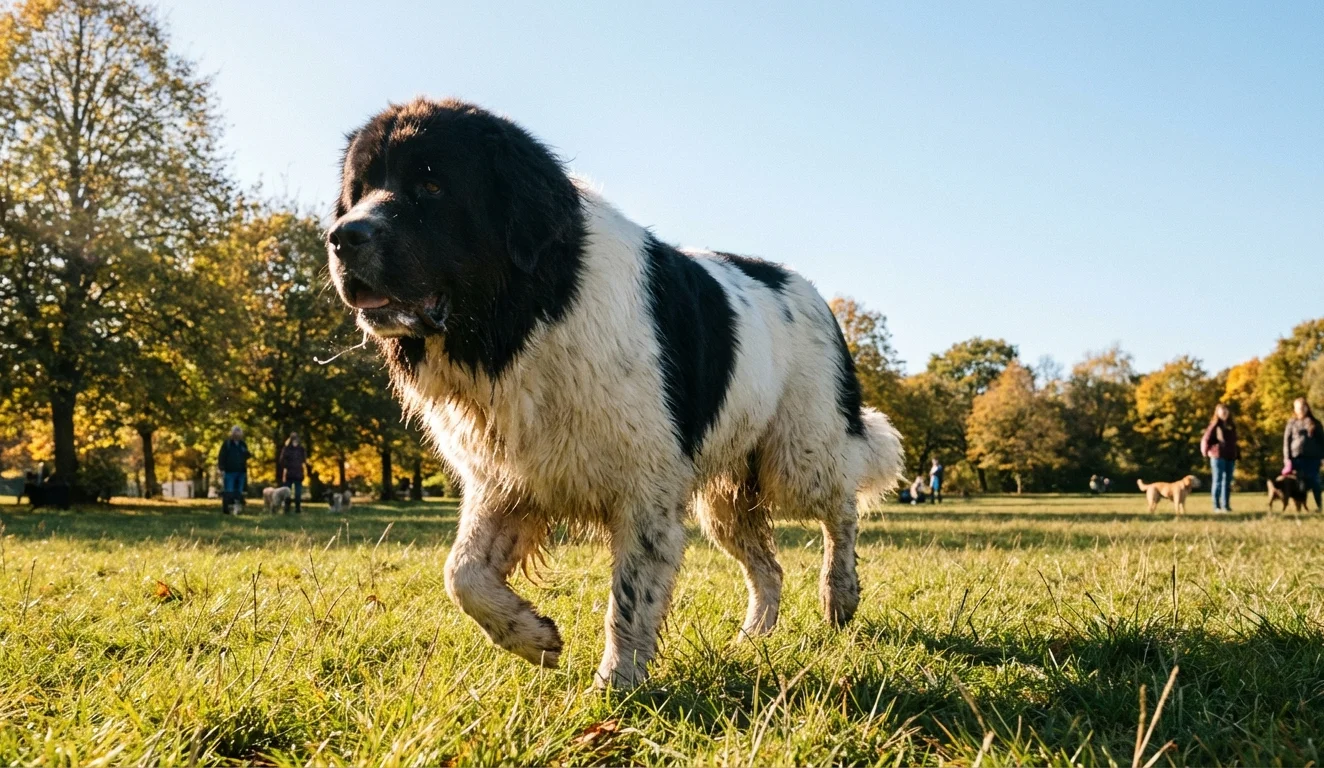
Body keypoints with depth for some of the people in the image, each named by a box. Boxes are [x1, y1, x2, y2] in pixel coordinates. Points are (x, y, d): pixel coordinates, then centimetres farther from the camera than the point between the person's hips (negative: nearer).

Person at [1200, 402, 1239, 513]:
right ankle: (1216, 506, 0)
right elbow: (1206, 440, -9)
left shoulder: (1231, 426, 15)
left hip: (1230, 457, 6)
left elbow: (1234, 442, 17)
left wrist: (1237, 454, 11)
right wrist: (1206, 452, -9)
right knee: (1218, 481, -2)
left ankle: (1226, 505, 14)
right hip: (1218, 457, -6)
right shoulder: (1215, 425, -5)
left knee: (1227, 482, 8)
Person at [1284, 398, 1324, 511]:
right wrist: (1287, 459, -4)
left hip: (1313, 457, 0)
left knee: (1314, 482, -2)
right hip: (1297, 457, 0)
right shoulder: (1291, 424, 9)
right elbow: (1286, 442, 5)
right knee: (1301, 483, -1)